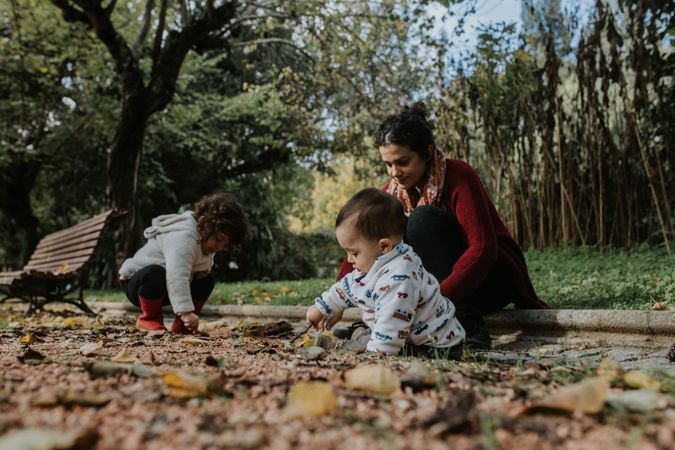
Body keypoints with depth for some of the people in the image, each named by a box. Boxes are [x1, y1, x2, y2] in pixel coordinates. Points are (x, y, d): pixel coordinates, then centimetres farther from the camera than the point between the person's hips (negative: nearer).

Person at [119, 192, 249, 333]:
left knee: (207, 280, 1)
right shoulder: (184, 238, -34)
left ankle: (180, 325, 2)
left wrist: (205, 268, -9)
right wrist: (186, 312, -55)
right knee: (154, 273, -40)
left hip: (165, 288, 9)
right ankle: (149, 319, -15)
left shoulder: (205, 238, -2)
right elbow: (177, 277, -47)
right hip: (136, 282, -9)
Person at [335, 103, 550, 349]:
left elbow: (482, 248, -30)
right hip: (444, 279, 5)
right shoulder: (394, 190, -3)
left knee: (423, 217, -29)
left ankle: (468, 323, -31)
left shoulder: (458, 176, -20)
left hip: (490, 275, -5)